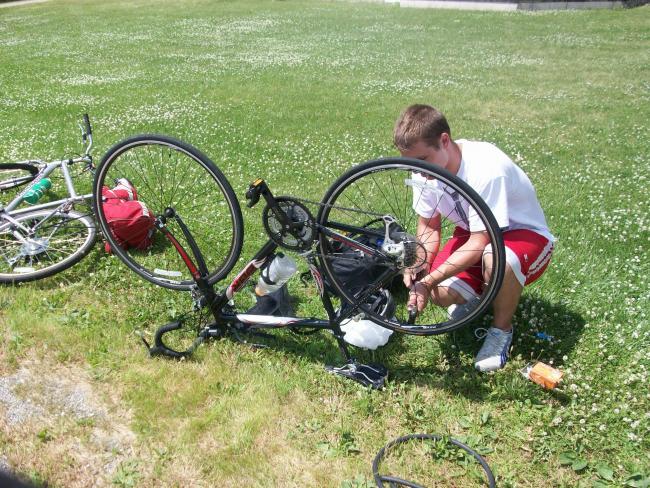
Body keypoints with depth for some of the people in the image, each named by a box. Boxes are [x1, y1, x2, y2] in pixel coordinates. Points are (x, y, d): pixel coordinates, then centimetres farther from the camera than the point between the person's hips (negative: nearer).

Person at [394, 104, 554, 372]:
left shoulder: (486, 169, -35)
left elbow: (479, 244, -32)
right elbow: (429, 227, -2)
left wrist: (429, 281, -34)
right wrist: (420, 266, -21)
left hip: (526, 234, -5)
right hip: (473, 232, 6)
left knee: (496, 258, -41)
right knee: (441, 293, -21)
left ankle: (502, 329, -10)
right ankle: (476, 293, 17)